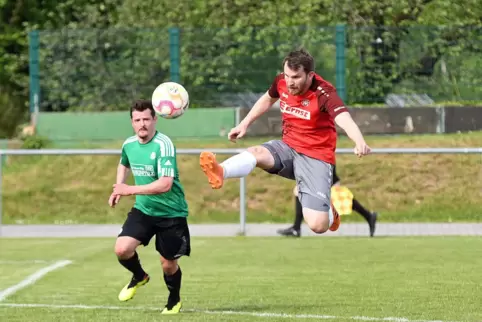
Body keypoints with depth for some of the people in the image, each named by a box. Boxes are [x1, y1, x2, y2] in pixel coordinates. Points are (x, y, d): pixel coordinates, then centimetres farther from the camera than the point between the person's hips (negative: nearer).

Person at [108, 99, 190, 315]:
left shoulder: (163, 145, -23)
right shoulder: (129, 144, -1)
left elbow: (165, 184, -32)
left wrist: (130, 190, -31)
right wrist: (118, 188, 10)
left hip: (171, 213, -5)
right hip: (143, 209, 5)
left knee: (168, 264, 4)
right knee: (122, 249, -15)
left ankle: (174, 301, 35)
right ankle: (139, 277, 18)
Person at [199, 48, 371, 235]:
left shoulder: (324, 93, -22)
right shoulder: (282, 82, -3)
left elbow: (345, 120, -41)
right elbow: (267, 99, 23)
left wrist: (360, 143, -61)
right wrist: (244, 124, 19)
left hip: (315, 158, -5)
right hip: (288, 148, 5)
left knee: (318, 225, -19)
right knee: (256, 153, -30)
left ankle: (329, 210, 19)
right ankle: (220, 173, -61)